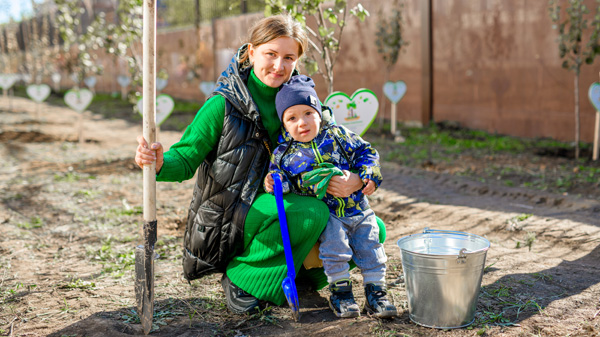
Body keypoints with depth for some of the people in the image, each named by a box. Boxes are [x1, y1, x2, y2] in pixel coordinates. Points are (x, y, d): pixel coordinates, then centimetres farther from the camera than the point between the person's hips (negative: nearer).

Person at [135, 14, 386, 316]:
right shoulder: (224, 104, -12)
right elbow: (186, 159, -11)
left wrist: (355, 180, -17)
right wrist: (160, 163, -34)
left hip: (278, 205, 6)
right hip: (227, 218, -5)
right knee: (312, 213, -32)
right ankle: (242, 277, -12)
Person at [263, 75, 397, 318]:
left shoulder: (337, 135, 1)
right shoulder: (284, 154, -2)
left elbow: (365, 152, 8)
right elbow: (284, 180, 6)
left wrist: (370, 176, -6)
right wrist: (276, 183, -17)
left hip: (357, 207, 3)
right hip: (325, 213, -2)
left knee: (369, 247, -1)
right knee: (334, 242, -24)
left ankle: (375, 290, 13)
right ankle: (340, 289, -6)